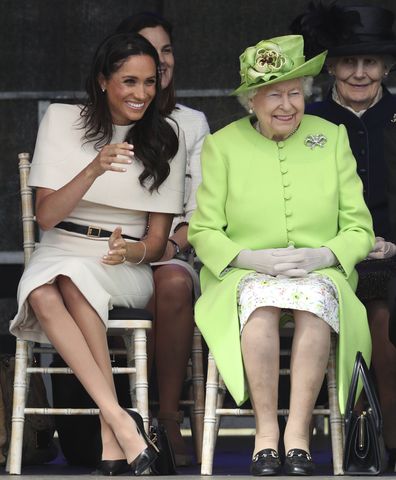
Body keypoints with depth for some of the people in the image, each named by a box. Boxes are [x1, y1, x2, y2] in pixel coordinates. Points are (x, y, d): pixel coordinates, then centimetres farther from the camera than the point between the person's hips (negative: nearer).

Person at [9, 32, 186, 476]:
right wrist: (93, 170, -21)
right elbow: (46, 216, -5)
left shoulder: (166, 137, 5)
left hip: (129, 265, -1)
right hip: (60, 251, 1)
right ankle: (122, 422, -42)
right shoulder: (62, 120, 3)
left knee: (75, 279, -35)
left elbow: (158, 238, 5)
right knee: (43, 293, -35)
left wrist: (134, 251, -20)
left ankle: (111, 438, -40)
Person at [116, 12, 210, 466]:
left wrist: (172, 245, -10)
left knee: (175, 283, -35)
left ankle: (169, 417, -30)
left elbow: (200, 209, 11)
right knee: (159, 288, -36)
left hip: (172, 254, 2)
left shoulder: (193, 123, 17)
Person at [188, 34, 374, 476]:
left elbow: (359, 229, 7)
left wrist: (323, 256, -14)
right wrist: (253, 259, -15)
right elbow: (203, 231, 3)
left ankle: (298, 434, -35)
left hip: (321, 273, 1)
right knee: (261, 300, -37)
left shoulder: (332, 138, 9)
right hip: (245, 275, -1)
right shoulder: (222, 146, 6)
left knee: (315, 297, -36)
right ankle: (265, 434, -34)